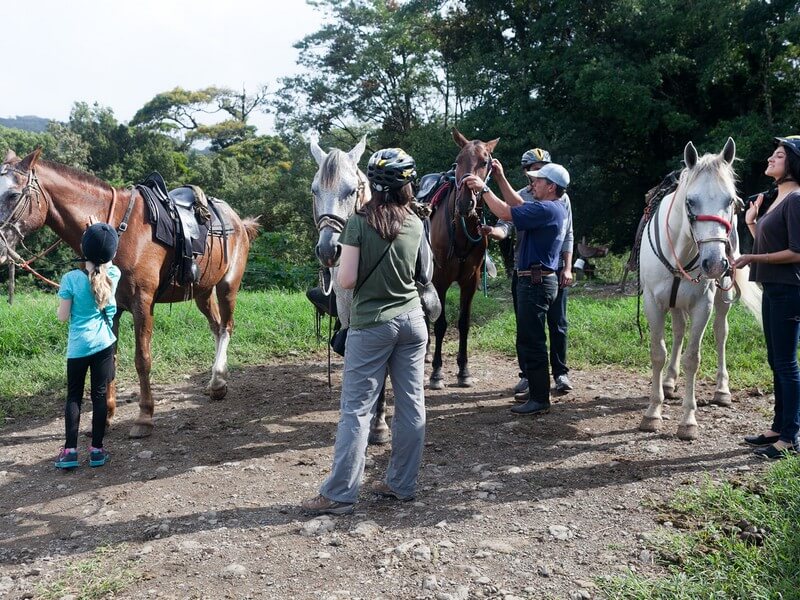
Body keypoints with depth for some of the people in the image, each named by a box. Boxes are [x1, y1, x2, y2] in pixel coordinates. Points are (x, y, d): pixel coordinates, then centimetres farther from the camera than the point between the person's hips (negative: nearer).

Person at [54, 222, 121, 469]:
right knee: (100, 395, 8)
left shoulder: (71, 278, -13)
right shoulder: (114, 274, -5)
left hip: (78, 346, -1)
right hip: (105, 344, 2)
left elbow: (63, 317, -7)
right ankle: (97, 449, 12)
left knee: (74, 396, 10)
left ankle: (70, 450, 10)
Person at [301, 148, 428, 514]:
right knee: (411, 404, 10)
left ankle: (339, 494, 7)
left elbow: (346, 281, -14)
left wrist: (343, 263, 6)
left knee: (356, 409, 1)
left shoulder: (359, 223, -12)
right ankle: (402, 484, 22)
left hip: (372, 324, -5)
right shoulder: (416, 225, 2)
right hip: (412, 319, 5)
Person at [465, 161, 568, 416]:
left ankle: (539, 400, 4)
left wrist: (483, 188, -9)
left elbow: (506, 212, -21)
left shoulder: (545, 209, -19)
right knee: (530, 340, 19)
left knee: (530, 341, -4)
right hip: (541, 279, 10)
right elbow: (519, 205, 22)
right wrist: (500, 178, 19)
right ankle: (536, 388, 31)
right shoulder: (556, 208, 12)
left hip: (535, 282, -10)